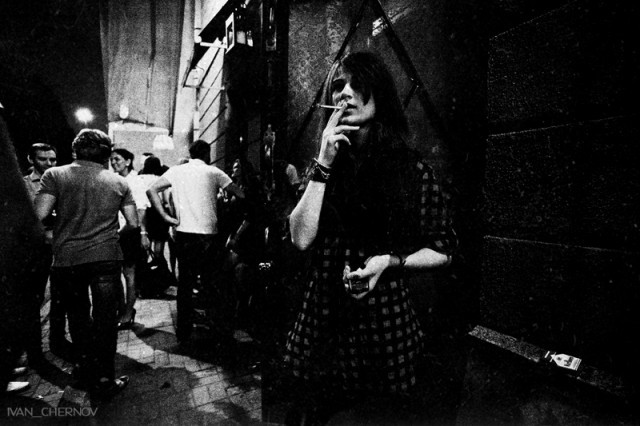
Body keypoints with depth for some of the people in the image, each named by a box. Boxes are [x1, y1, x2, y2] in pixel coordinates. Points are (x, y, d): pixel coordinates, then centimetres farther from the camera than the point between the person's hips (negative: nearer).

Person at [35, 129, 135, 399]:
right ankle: (104, 381, 15)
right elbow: (133, 224, 4)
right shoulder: (119, 182, 4)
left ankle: (87, 367, 33)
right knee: (105, 318, 7)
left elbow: (39, 215, -9)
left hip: (67, 258, 1)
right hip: (106, 257, 0)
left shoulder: (55, 175, 0)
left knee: (78, 314, 20)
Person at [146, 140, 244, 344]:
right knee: (210, 283, 13)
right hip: (208, 234, -2)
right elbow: (240, 195, -5)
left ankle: (183, 332, 18)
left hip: (184, 233, 2)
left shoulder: (176, 171, 8)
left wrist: (166, 216, -2)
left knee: (185, 283, 11)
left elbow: (151, 190, -1)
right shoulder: (213, 172, 1)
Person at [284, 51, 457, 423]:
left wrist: (390, 260, -17)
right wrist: (324, 164, -13)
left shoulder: (412, 169, -5)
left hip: (384, 322, -2)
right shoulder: (324, 167, 3)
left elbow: (443, 251, 1)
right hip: (325, 322, 3)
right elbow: (302, 239, -9)